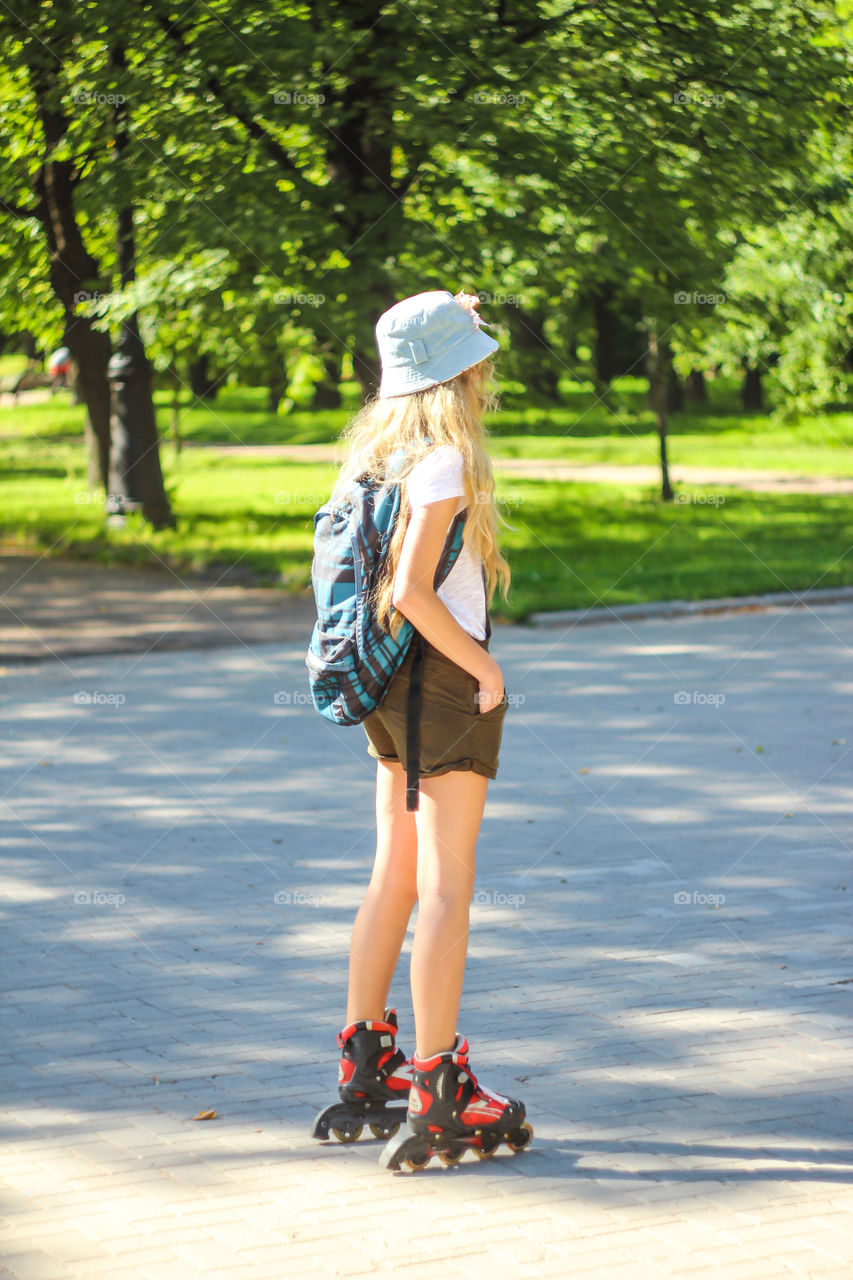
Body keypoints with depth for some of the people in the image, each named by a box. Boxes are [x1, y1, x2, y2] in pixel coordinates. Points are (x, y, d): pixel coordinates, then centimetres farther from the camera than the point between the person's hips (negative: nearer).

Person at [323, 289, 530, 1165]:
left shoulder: (377, 449, 7)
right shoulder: (445, 462, -17)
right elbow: (410, 591, -23)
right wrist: (484, 667, -14)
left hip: (392, 680, 9)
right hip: (446, 674, -9)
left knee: (395, 872, 17)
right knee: (447, 885, -4)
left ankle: (364, 1060, 25)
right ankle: (438, 1092, 0)